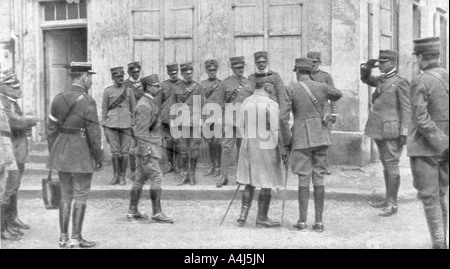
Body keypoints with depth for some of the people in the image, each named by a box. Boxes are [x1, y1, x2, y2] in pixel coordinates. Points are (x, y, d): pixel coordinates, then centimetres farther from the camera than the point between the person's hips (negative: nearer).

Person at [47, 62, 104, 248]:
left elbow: (51, 129, 7)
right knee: (80, 196, 2)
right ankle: (76, 239, 5)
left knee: (66, 196, 13)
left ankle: (64, 238, 17)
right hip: (82, 155, -6)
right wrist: (100, 158, -6)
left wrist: (53, 155, 15)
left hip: (62, 154, 6)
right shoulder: (88, 102, -15)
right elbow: (94, 133, -16)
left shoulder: (58, 99, 4)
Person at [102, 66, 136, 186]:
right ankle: (116, 176, 14)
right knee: (115, 152, 2)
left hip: (126, 124, 0)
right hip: (112, 125, 0)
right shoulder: (107, 91, 4)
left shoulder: (129, 90, 4)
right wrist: (104, 128, 4)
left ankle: (122, 176, 13)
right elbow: (104, 109, 7)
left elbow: (134, 109, 7)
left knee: (125, 152, 2)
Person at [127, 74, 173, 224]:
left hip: (147, 148, 10)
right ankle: (157, 213, -4)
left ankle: (132, 212, 18)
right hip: (148, 148, -10)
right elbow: (140, 131, -20)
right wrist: (146, 151, -22)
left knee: (140, 179, 12)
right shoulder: (144, 106, -16)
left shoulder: (151, 103, 16)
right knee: (156, 178, -8)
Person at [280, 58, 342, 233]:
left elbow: (284, 117, -10)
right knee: (319, 180, 6)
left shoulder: (291, 89, -6)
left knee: (304, 180, 3)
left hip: (301, 138, -3)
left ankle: (302, 221, 6)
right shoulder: (321, 87, 3)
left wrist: (287, 141, -1)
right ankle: (319, 222, 8)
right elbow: (338, 94, 25)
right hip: (321, 137, 3)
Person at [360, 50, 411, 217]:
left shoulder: (400, 83, -9)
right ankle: (388, 199, 23)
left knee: (392, 164, -5)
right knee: (385, 164, 13)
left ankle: (393, 204, 0)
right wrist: (367, 66, 9)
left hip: (392, 132, -8)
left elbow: (406, 110, -11)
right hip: (379, 131, 8)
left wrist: (404, 133, -17)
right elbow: (365, 79, 31)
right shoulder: (381, 80, 12)